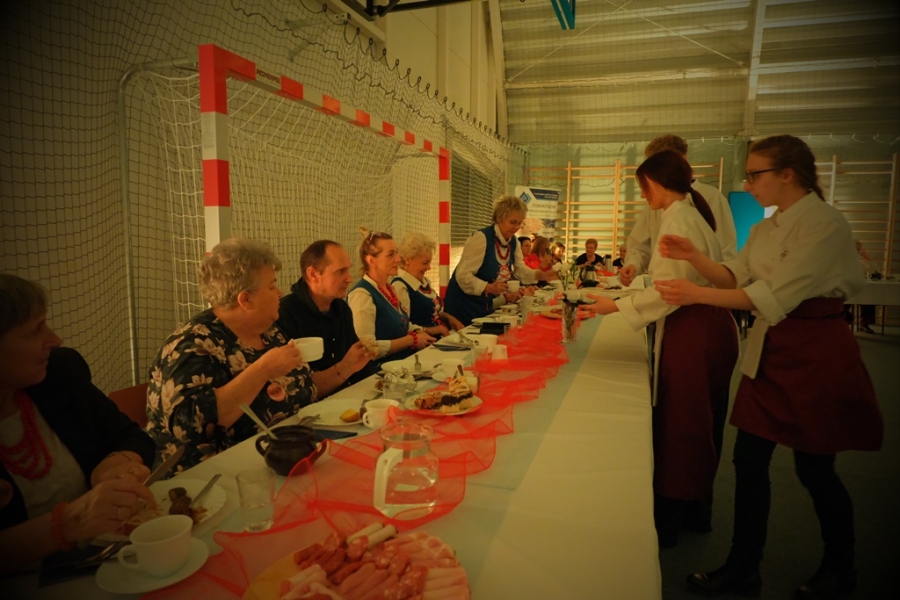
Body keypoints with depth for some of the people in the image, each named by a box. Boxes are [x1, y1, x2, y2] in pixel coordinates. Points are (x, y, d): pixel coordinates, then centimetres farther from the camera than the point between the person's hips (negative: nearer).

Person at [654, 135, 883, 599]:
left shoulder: (825, 223, -16)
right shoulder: (766, 228, 9)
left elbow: (775, 295, -23)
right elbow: (737, 275, 9)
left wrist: (697, 295, -23)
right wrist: (694, 257, -7)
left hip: (816, 354, -7)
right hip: (770, 351, 7)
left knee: (815, 469, 7)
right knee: (749, 460, 8)